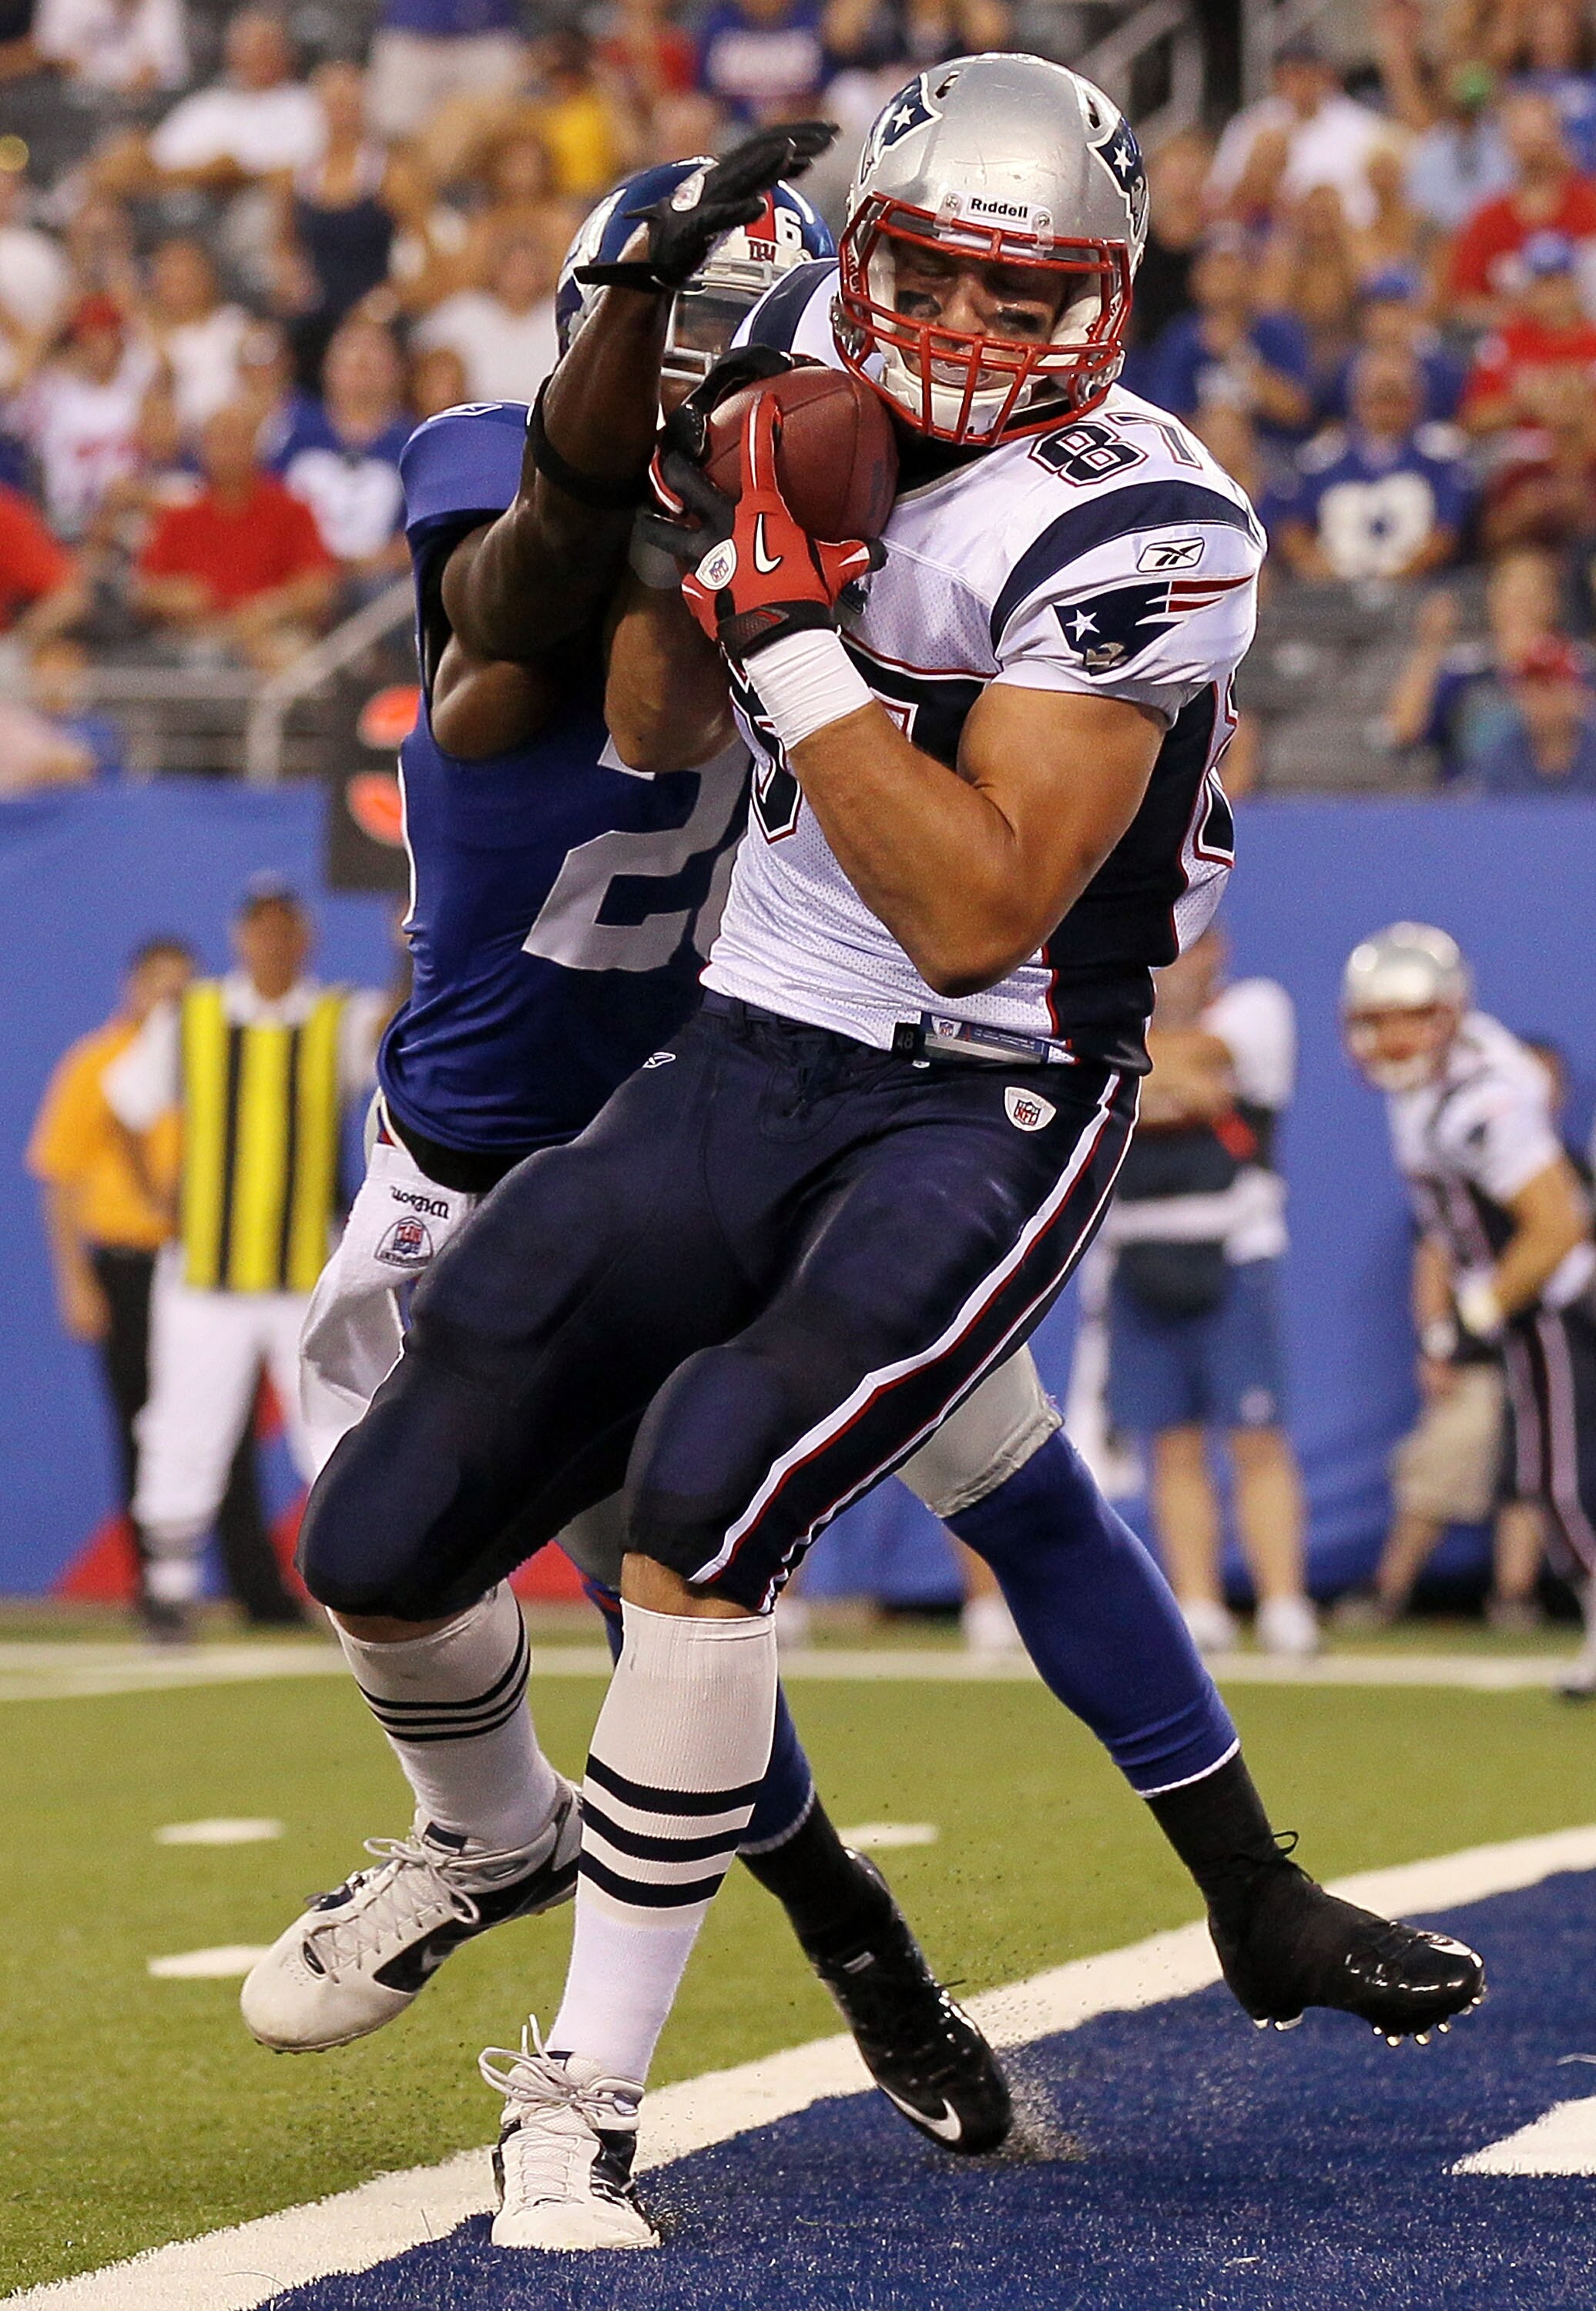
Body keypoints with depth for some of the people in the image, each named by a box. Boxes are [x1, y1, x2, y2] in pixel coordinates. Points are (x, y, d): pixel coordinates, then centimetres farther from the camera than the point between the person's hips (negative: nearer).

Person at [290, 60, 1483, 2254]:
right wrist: (671, 475, -6)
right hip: (743, 1064, 6)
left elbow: (977, 918, -24)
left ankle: (581, 2097, -16)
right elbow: (654, 733, 11)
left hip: (982, 1110, -6)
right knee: (383, 1558, 1)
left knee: (705, 1493, -30)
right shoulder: (814, 357, 3)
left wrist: (789, 617, -26)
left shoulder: (1132, 532, -18)